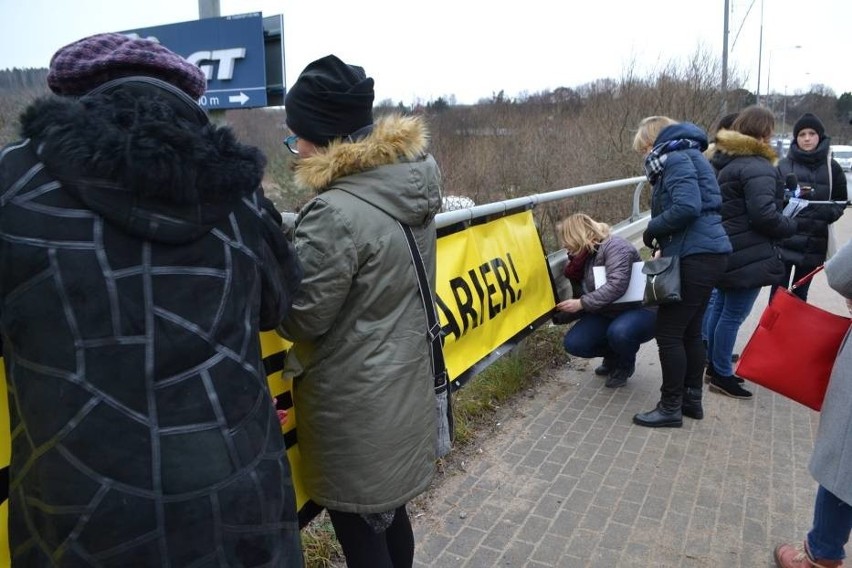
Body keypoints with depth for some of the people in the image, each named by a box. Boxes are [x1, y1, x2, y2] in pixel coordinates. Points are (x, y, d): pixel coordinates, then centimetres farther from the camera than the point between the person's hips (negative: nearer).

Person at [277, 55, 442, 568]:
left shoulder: (337, 213, -26)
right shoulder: (413, 187, 1)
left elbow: (301, 319, -17)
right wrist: (297, 253, 6)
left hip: (355, 405, -8)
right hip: (403, 385, 8)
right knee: (389, 512, 24)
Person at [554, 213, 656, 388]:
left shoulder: (614, 246, -20)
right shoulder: (583, 257, 6)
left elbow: (617, 284, -33)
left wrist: (581, 303, -33)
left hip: (641, 310, -7)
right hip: (607, 314, 7)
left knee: (619, 332, -38)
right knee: (573, 343, -13)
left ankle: (625, 365, -2)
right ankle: (613, 356, 17)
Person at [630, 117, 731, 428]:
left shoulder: (675, 158, -10)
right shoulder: (685, 156, 20)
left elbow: (687, 207, -25)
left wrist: (651, 231, -11)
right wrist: (665, 246, 9)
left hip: (695, 257, -10)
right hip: (706, 253, 10)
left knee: (668, 332, -2)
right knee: (690, 330, 16)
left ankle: (671, 407, 7)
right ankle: (692, 399, 27)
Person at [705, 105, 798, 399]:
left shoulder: (723, 160, 12)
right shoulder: (757, 167, -19)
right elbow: (764, 215, -24)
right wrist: (791, 225, -5)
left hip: (725, 249, 10)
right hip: (749, 255, -10)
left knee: (720, 307, 18)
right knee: (733, 315, -1)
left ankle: (714, 366, 30)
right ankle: (722, 376, 10)